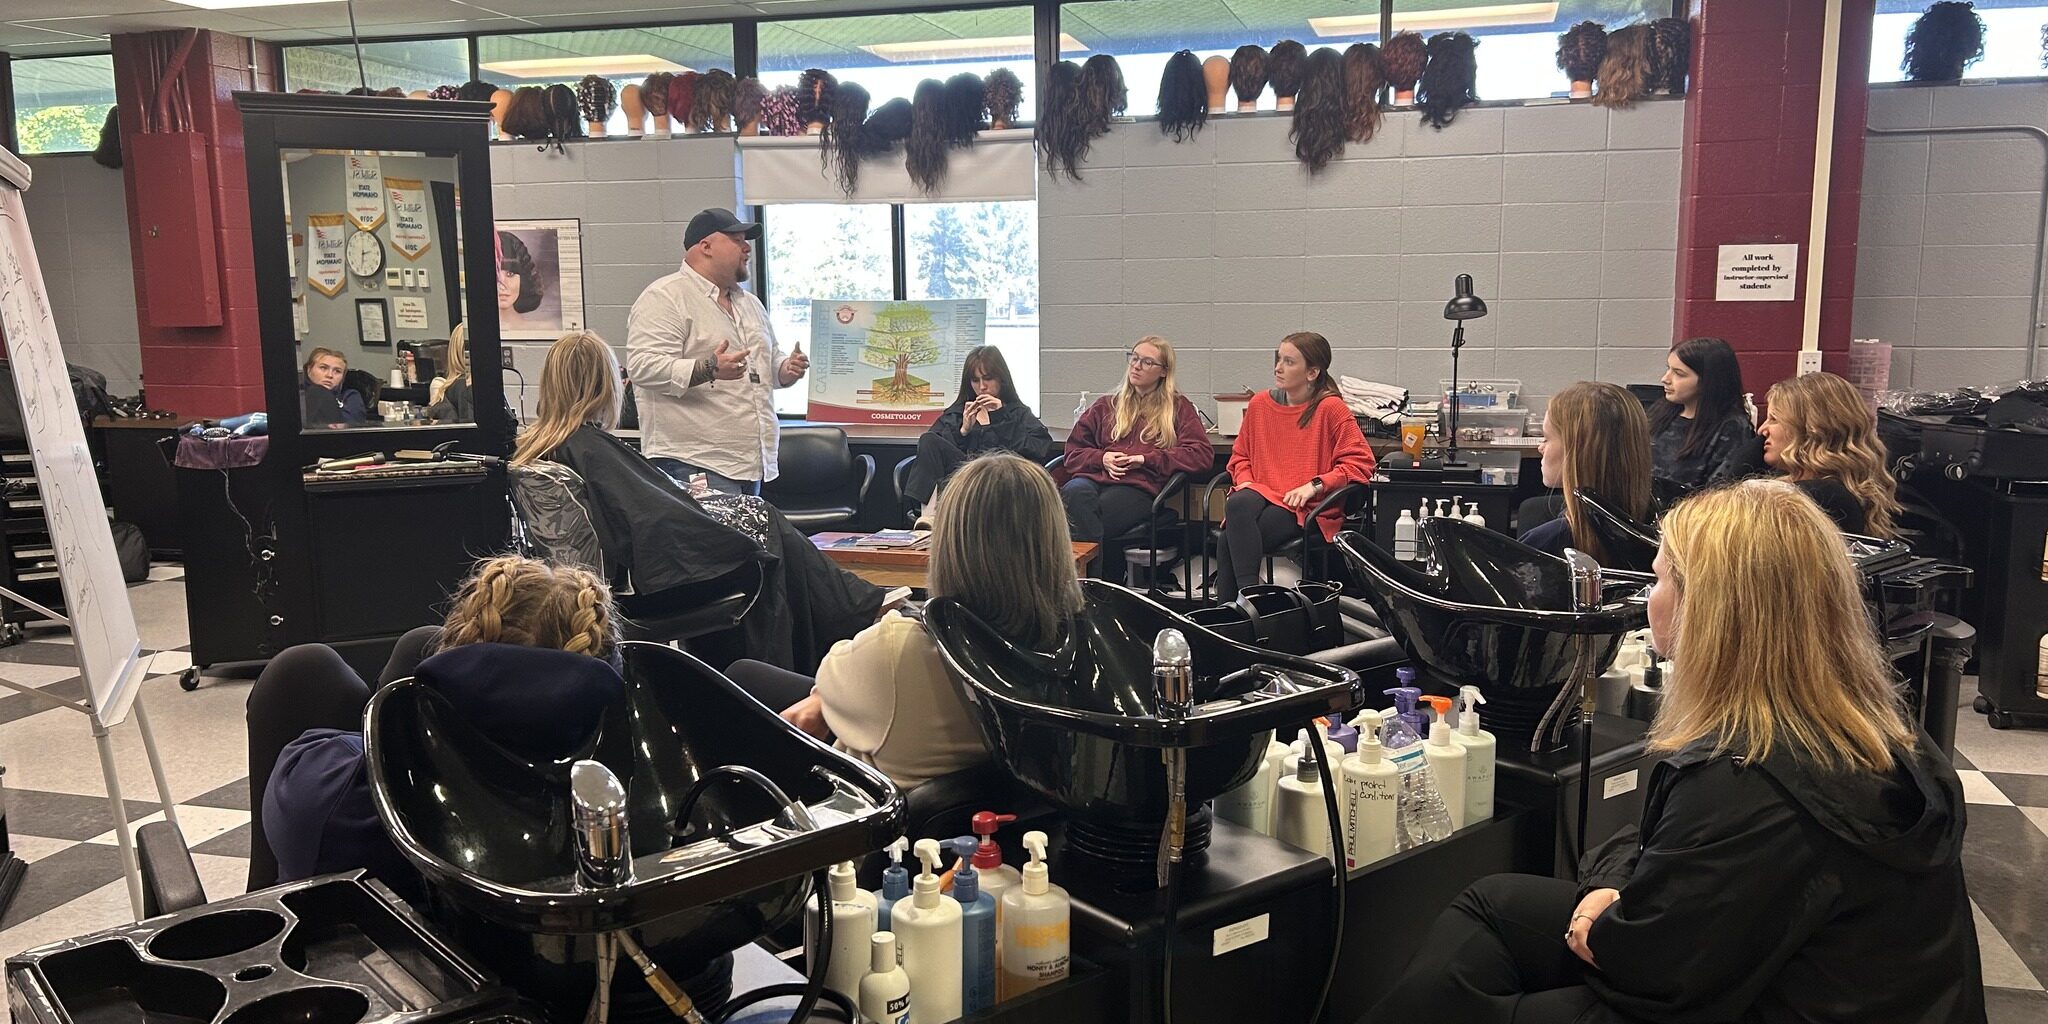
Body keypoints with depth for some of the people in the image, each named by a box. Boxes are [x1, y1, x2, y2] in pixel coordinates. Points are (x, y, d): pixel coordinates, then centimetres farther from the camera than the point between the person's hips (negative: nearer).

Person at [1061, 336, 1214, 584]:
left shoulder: (1178, 408, 23)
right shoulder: (1107, 405, 32)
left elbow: (1202, 454, 7)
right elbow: (1073, 451, 25)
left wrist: (1145, 458, -2)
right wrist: (1101, 458, 1)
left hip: (1139, 486, -3)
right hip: (1094, 477, 3)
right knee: (1075, 492, -38)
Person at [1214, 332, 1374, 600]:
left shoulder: (1330, 409, -2)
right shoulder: (1260, 404, 12)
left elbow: (1360, 463, -3)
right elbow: (1241, 455, 24)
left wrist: (1314, 485, -13)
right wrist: (1244, 481, 2)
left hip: (1307, 509, -4)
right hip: (1261, 495, 5)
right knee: (1236, 506, -34)